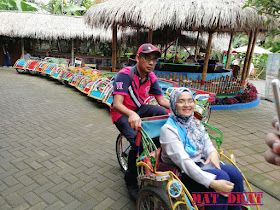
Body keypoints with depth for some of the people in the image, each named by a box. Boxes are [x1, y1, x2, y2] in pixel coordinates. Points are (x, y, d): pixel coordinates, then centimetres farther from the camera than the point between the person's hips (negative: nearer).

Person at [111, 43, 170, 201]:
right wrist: (131, 114, -55)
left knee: (163, 113, -21)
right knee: (138, 141, -28)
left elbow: (162, 100, -4)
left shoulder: (151, 77, -5)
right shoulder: (125, 74, -24)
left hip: (139, 109, 6)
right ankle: (131, 180, -2)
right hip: (122, 113, -5)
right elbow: (117, 103, -34)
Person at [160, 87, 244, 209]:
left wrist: (213, 152, -15)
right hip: (183, 173, -7)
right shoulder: (168, 129, -15)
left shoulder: (195, 123, 10)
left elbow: (207, 143, 12)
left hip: (202, 164, 7)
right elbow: (183, 161, -24)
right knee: (222, 176, -25)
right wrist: (212, 183, -31)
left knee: (234, 172, -15)